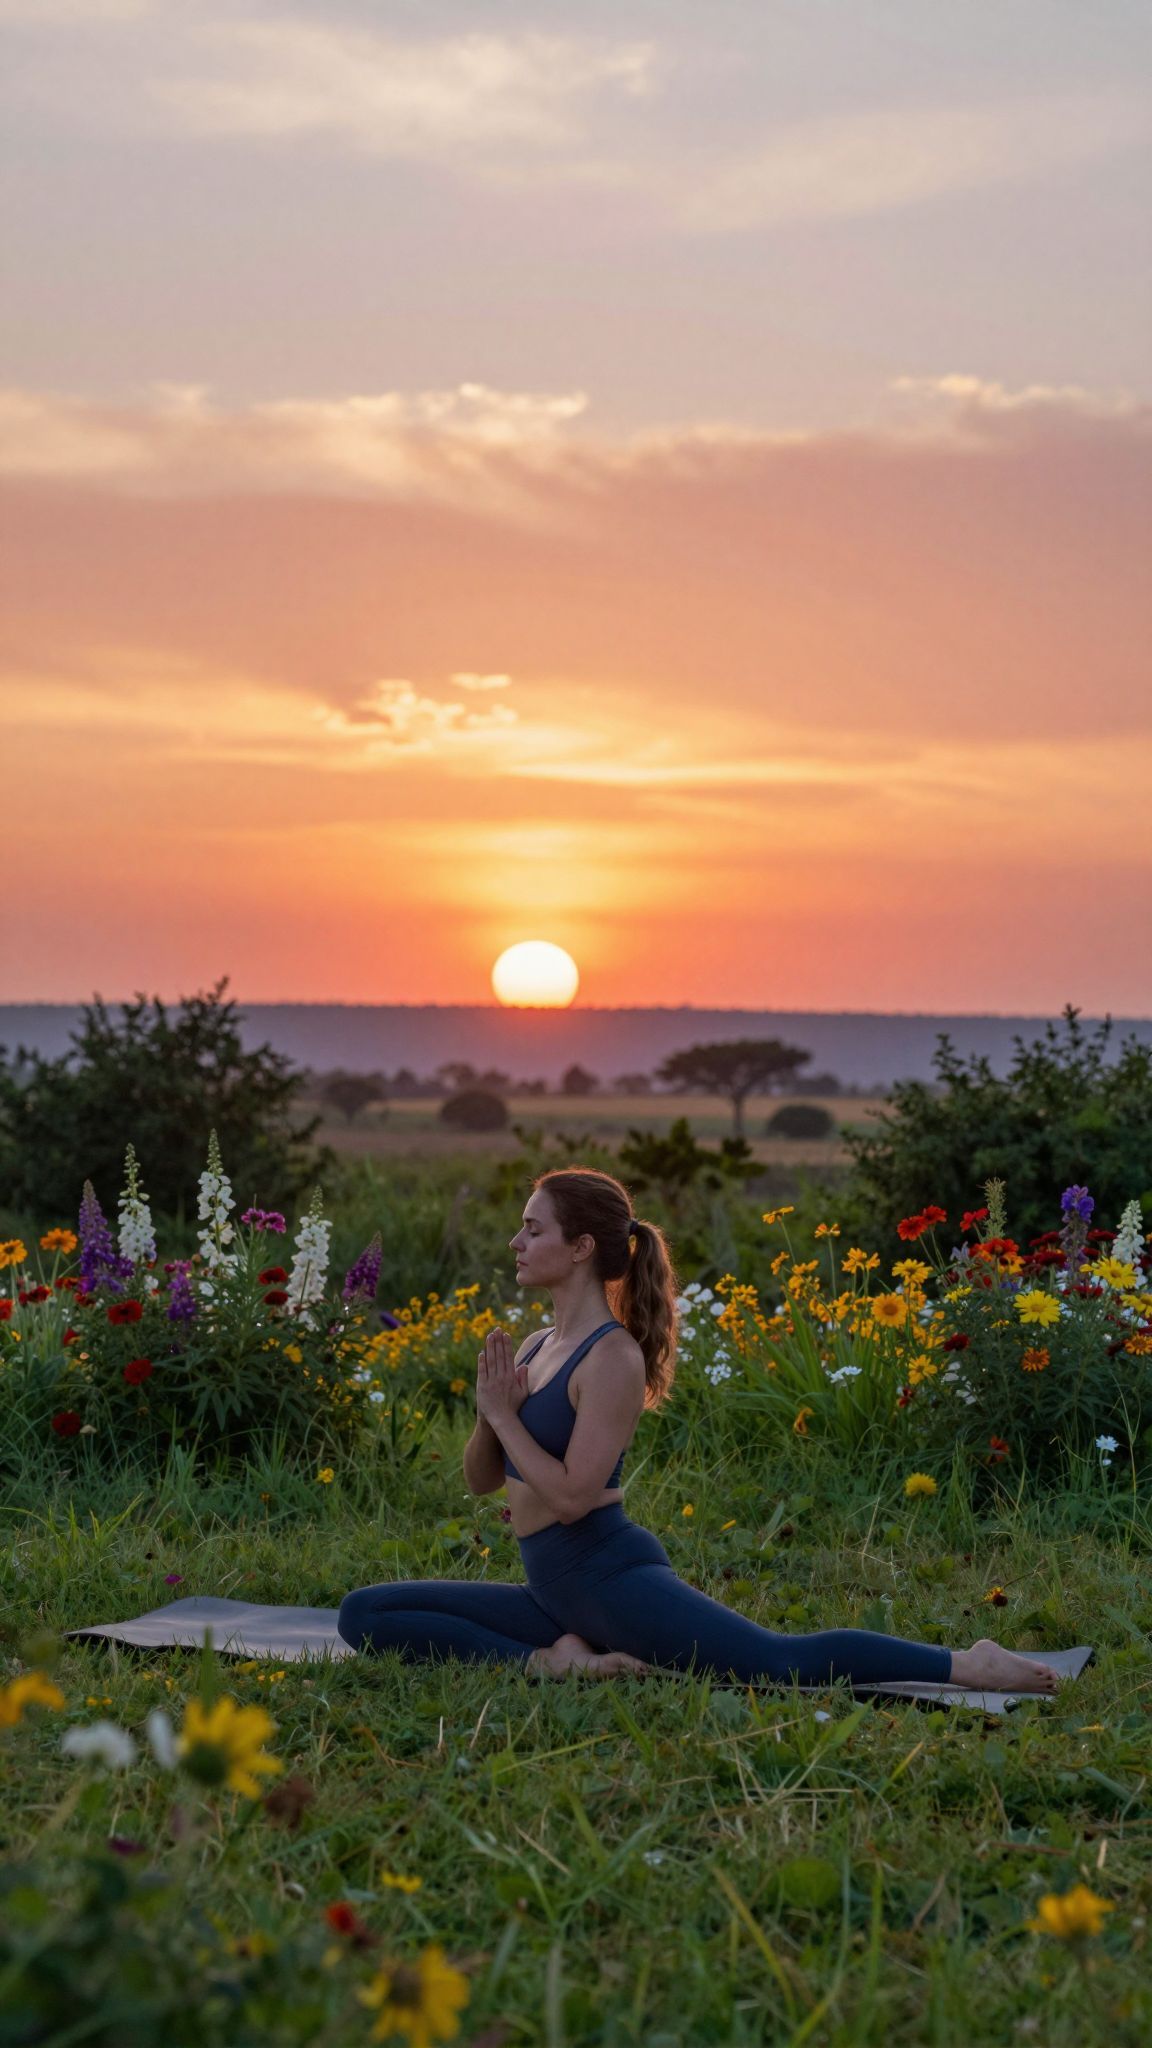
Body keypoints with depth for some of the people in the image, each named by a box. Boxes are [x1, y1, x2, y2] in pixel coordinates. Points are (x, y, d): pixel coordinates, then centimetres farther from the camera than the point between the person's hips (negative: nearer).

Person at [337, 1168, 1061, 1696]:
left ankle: (967, 1664, -8)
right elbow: (481, 1479, 16)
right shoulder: (534, 1348, 14)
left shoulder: (613, 1358, -13)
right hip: (553, 1591, 9)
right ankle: (553, 1659, -10)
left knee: (787, 1662, -21)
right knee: (364, 1615, 1)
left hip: (614, 1576, -9)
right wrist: (488, 1411, -3)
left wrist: (506, 1416, -13)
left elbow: (571, 1496, -20)